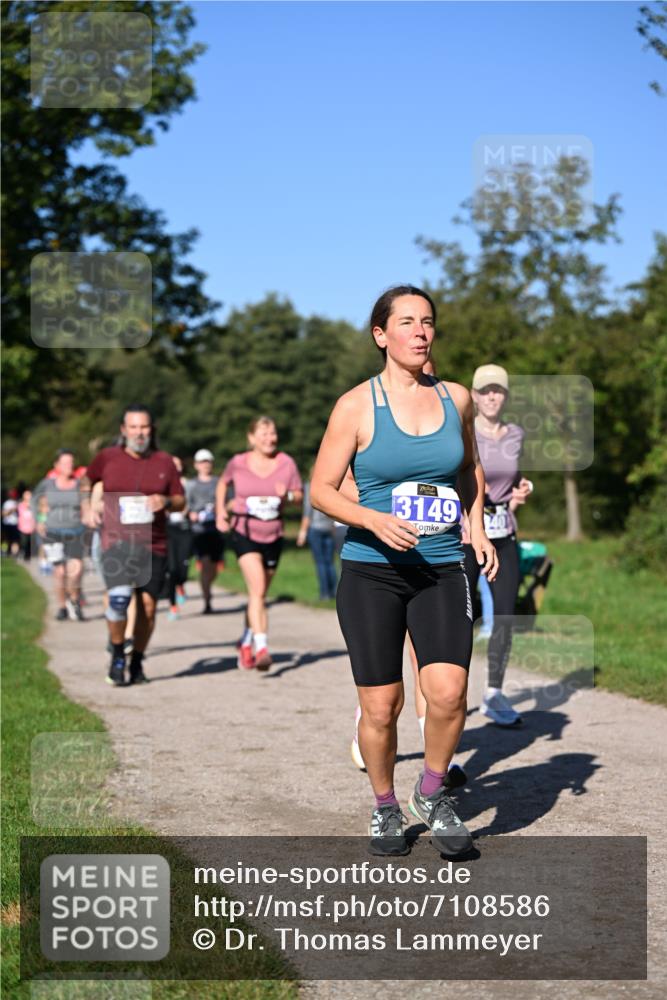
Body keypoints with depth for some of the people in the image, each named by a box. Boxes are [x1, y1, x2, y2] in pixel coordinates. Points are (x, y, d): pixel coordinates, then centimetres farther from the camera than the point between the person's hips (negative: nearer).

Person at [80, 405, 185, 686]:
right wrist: (87, 507, 6)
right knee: (119, 597, -20)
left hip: (153, 545, 2)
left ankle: (137, 662, 22)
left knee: (147, 605, 2)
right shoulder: (107, 458, 3)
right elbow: (86, 481, 22)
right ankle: (117, 655, 3)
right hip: (116, 542, -2)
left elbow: (181, 500, 11)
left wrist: (166, 502, -10)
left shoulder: (165, 462, 5)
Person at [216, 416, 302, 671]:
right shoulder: (238, 463, -3)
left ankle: (246, 642, 33)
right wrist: (220, 511, 7)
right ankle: (261, 647, -26)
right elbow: (223, 483, 17)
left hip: (273, 535, 3)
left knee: (260, 593, 13)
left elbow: (299, 495, 5)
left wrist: (288, 495, -16)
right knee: (257, 588, -20)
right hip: (244, 532, -3)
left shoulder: (287, 463, -1)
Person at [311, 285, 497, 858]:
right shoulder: (356, 406, -5)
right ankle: (385, 808, 27)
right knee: (381, 706, 1)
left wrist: (477, 531, 10)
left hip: (442, 572, 2)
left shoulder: (457, 399, 6)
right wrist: (375, 520, -19)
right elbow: (322, 490, -3)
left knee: (449, 691, -15)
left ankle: (432, 794, 12)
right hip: (371, 573, -2)